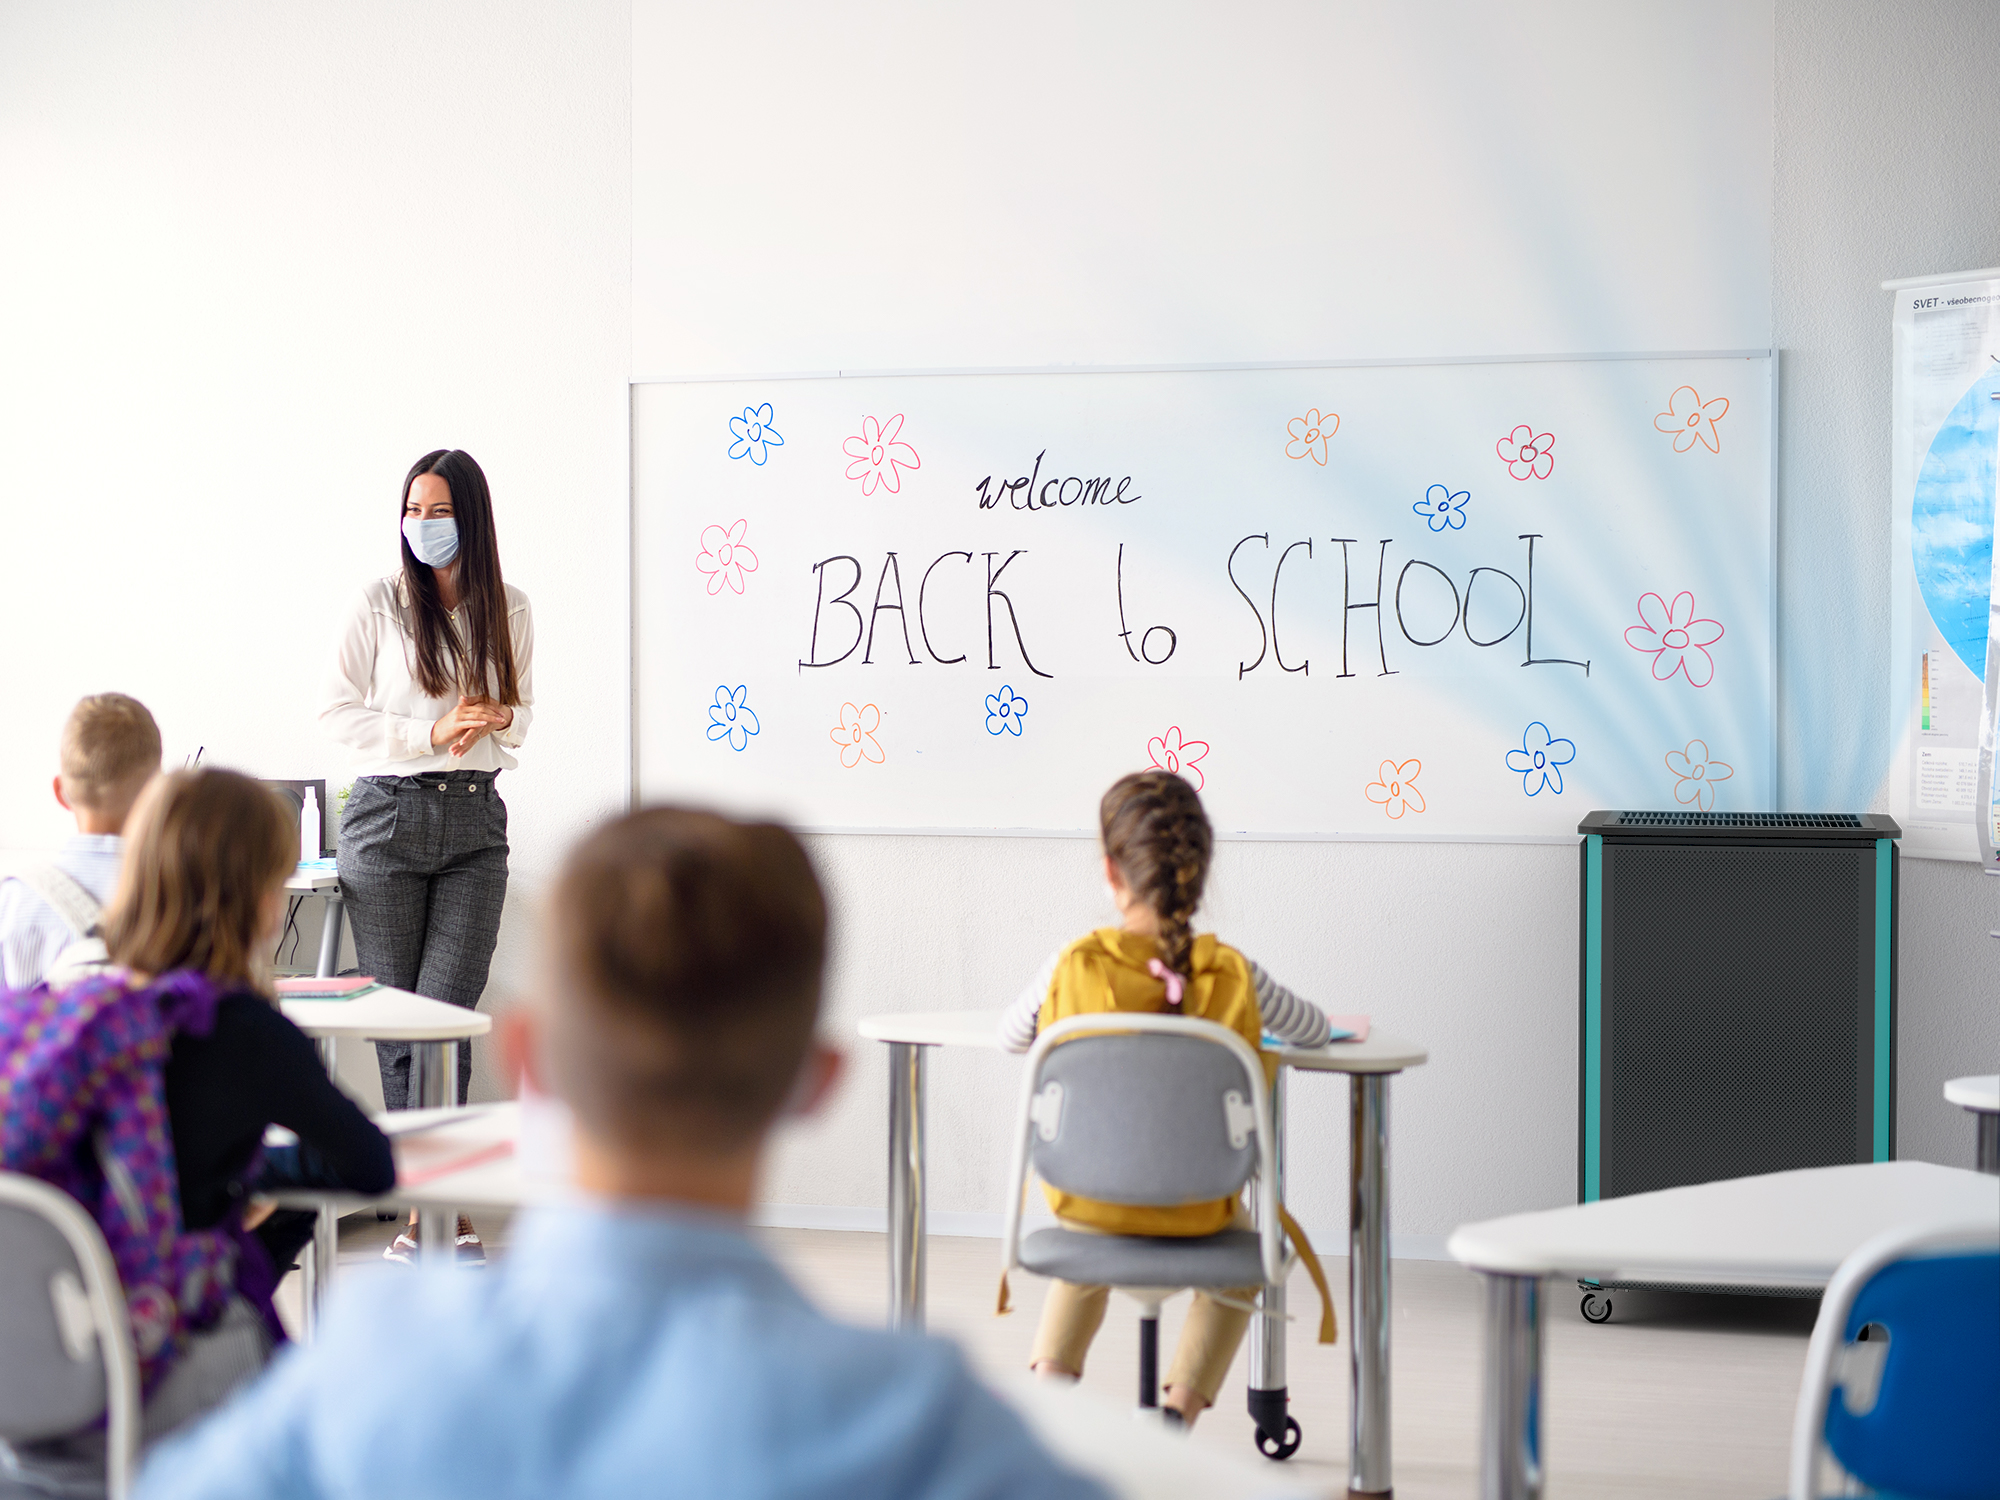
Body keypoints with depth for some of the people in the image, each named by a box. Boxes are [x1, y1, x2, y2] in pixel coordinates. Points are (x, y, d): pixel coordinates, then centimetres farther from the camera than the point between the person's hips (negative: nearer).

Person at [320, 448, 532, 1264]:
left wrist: (494, 721, -6)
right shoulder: (379, 601, 0)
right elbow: (337, 710, -1)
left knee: (447, 1011, -10)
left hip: (475, 821, 1)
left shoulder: (508, 610, 7)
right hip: (389, 814, -1)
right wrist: (431, 733, -13)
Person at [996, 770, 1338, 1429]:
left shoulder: (1073, 967, -16)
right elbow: (1314, 1030, 5)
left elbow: (1009, 1036, 4)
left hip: (1085, 1195, 1)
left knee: (1088, 1254, 38)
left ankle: (1048, 1379, 18)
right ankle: (1180, 1412, 18)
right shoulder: (1233, 975, -14)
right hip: (1193, 1210, -1)